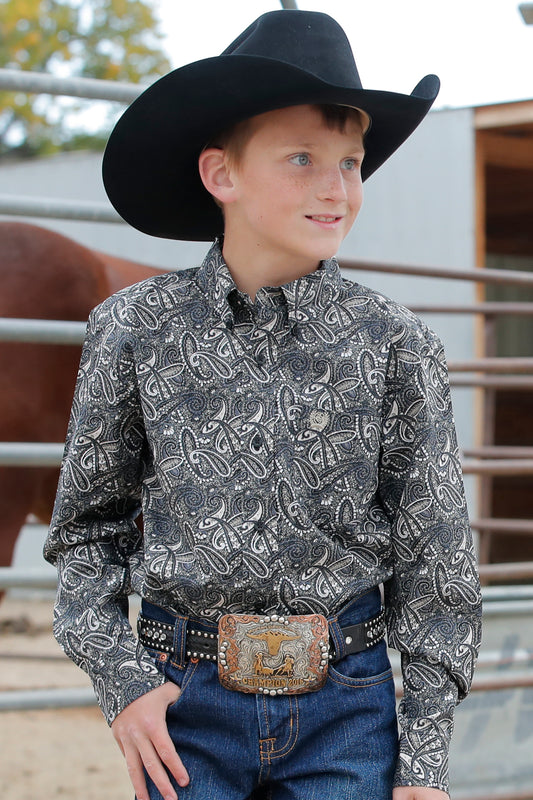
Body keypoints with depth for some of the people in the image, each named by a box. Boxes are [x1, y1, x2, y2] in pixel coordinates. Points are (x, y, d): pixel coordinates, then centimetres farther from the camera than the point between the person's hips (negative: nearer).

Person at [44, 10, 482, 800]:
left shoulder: (395, 345, -2)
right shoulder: (135, 330, 0)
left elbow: (434, 557, 1)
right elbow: (88, 524, 8)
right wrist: (119, 678, -5)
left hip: (346, 705, 0)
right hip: (187, 703, 0)